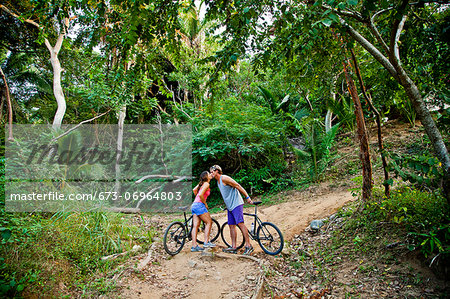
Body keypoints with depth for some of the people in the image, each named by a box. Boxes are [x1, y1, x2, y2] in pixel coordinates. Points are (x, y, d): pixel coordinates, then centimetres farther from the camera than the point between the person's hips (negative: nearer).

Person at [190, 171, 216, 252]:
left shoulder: (201, 183, 19)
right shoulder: (206, 184, -8)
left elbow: (194, 190, 25)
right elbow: (201, 194, -19)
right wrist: (205, 204, -8)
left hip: (194, 205, 9)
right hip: (199, 205, -9)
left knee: (195, 225, 5)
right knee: (209, 222, 1)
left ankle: (194, 246, 4)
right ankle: (206, 242, 1)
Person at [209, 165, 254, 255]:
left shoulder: (224, 178, -12)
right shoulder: (218, 181, 17)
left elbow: (238, 186, -14)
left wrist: (247, 197, -16)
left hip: (236, 204, -9)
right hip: (230, 206, 9)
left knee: (240, 223, -14)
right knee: (231, 226, 6)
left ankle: (248, 245, -12)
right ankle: (233, 247, 9)